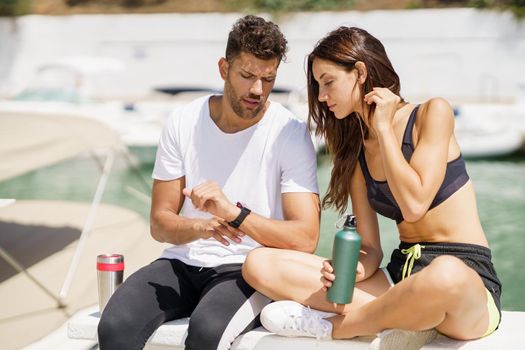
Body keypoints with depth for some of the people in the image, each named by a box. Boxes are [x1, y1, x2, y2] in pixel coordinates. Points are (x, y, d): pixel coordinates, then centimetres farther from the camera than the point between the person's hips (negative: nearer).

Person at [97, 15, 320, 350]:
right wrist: (201, 227, -20)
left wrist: (234, 212, -29)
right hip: (184, 261, 3)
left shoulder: (290, 133, -9)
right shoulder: (184, 123, 0)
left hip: (248, 269, -3)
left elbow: (305, 238, -16)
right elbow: (160, 224, 3)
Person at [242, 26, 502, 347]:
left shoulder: (433, 113, -2)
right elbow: (371, 250, 8)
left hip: (467, 275, -4)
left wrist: (383, 128, -6)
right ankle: (403, 316, -21)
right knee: (259, 263, -11)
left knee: (445, 275, -45)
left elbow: (413, 205, -15)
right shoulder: (355, 155, 13)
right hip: (400, 275, 5)